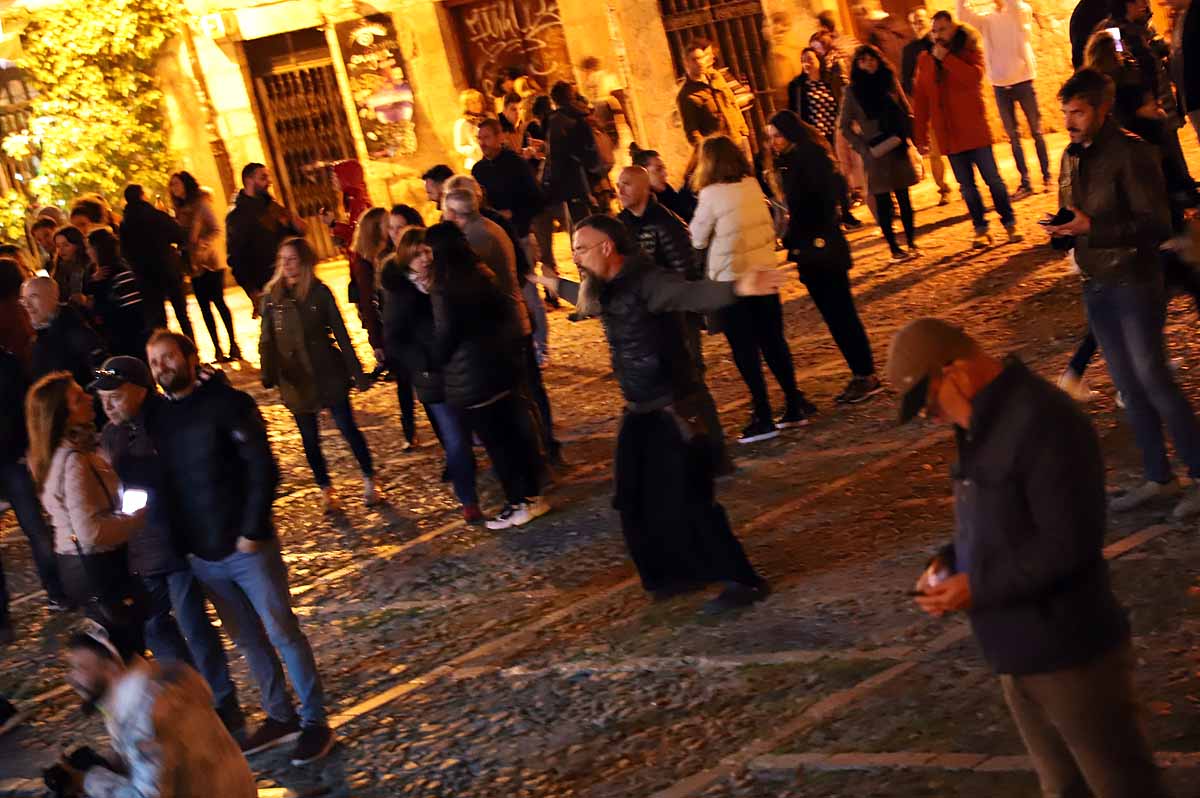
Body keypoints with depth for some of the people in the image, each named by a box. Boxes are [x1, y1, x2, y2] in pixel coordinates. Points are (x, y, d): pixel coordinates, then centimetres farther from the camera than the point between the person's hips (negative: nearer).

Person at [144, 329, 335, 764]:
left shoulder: (228, 403, -10)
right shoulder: (157, 420, 5)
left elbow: (262, 468, -14)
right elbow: (163, 485, 11)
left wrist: (252, 531, -18)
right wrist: (181, 544, 4)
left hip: (247, 546, -5)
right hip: (201, 557, 5)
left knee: (283, 633, 2)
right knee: (248, 640, 14)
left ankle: (315, 721, 12)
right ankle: (279, 716, 27)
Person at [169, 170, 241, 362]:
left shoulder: (200, 203, -5)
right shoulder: (180, 209, 14)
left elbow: (216, 230, -12)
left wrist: (203, 246, -23)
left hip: (210, 261, -7)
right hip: (195, 265, 7)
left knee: (218, 301, -7)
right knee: (204, 306, 4)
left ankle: (233, 345, -2)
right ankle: (217, 349, 7)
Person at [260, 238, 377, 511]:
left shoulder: (319, 292, -7)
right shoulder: (272, 296, -2)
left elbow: (340, 333, -4)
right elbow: (267, 341, 1)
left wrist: (356, 372, -4)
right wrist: (268, 374, -12)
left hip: (328, 374, -2)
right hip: (295, 381, 2)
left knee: (348, 429, 4)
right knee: (310, 439, 11)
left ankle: (369, 482, 21)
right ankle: (325, 490, 26)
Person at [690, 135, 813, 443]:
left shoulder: (711, 195, -14)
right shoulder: (752, 185, 4)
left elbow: (697, 239, -6)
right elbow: (769, 227, 12)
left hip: (731, 280, -6)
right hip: (763, 274, 6)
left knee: (744, 349, 1)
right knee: (773, 342, 14)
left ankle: (763, 417, 2)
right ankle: (794, 406, 18)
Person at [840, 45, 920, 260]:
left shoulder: (889, 81, 5)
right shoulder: (853, 91, -2)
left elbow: (906, 111, 12)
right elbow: (844, 126, 0)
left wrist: (907, 136, -3)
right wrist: (863, 147, -10)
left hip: (897, 148, 2)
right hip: (875, 152, -2)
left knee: (904, 197, 5)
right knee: (882, 201, 0)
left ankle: (911, 243, 14)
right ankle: (894, 248, 6)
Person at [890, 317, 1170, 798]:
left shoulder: (1043, 424, -23)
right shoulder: (986, 424, 8)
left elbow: (1068, 545, -27)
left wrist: (980, 587, -22)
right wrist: (950, 561, 1)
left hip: (1070, 652, -10)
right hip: (1019, 651, 10)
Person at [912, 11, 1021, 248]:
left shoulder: (970, 51, 1)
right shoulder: (924, 60, 8)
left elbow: (974, 76, -21)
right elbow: (920, 101, 7)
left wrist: (946, 58, -19)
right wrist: (920, 137, 3)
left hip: (974, 131, -3)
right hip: (948, 136, 3)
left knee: (992, 179, 2)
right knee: (967, 186, 7)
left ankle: (1010, 225, 12)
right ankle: (981, 230, 15)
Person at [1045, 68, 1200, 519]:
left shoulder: (1131, 153, -14)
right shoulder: (1072, 157, 9)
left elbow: (1158, 225, -18)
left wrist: (1091, 228, -25)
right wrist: (1062, 229, -1)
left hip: (1135, 283, -7)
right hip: (1096, 285, 7)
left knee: (1151, 378, -7)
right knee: (1128, 386, 11)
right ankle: (1158, 478, 20)